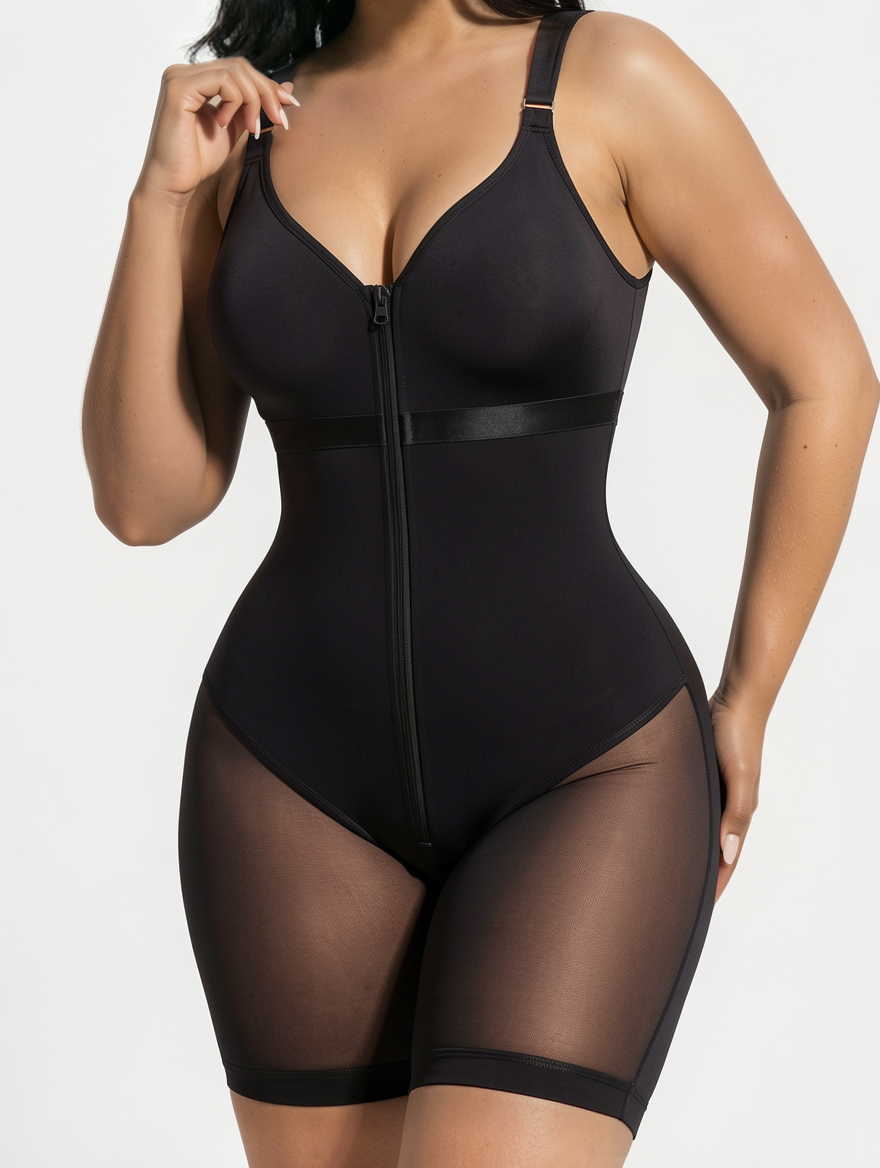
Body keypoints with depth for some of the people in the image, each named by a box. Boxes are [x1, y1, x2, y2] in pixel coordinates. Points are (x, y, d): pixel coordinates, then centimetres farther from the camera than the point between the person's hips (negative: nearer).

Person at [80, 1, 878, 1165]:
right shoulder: (252, 132, 4)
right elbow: (145, 501, 0)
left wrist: (745, 707, 0)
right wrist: (163, 194, -10)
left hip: (586, 778, -3)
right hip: (306, 778, 4)